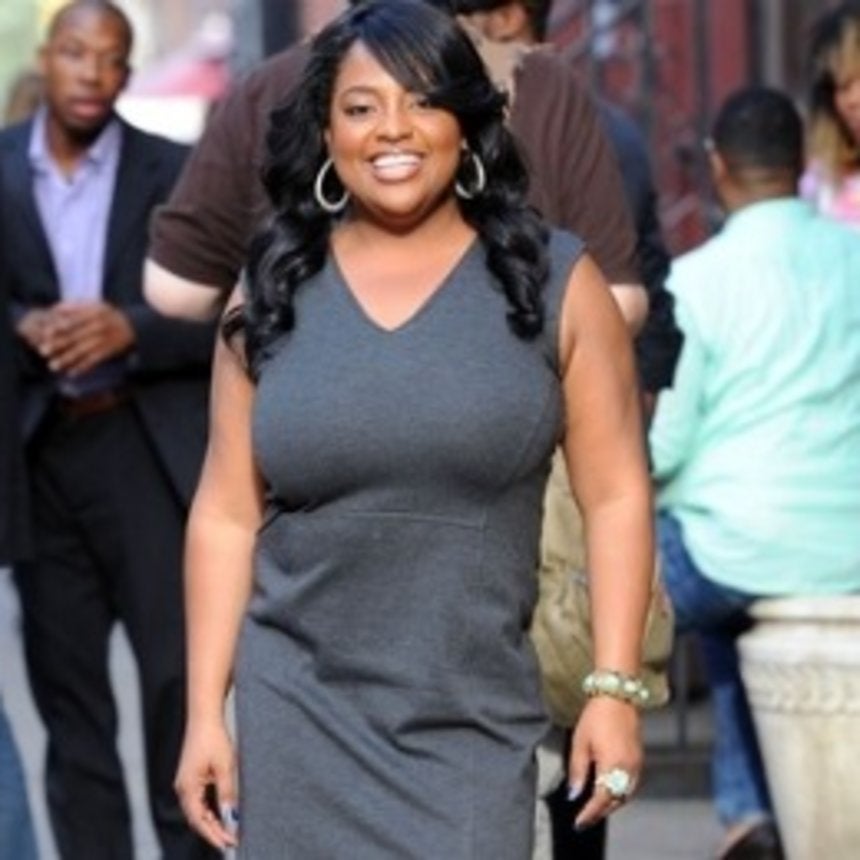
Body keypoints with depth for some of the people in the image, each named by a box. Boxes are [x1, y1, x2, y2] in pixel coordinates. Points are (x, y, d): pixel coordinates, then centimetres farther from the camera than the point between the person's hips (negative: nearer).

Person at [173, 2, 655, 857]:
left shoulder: (554, 282, 1)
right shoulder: (270, 294, 6)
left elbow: (615, 495, 0)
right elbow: (227, 513, 7)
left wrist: (614, 687, -6)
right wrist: (204, 713, 3)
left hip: (475, 723, -1)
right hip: (297, 716, 2)